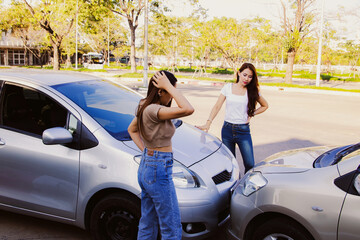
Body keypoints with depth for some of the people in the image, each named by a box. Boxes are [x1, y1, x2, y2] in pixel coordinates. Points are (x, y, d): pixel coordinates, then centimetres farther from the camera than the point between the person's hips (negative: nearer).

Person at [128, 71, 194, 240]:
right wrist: (169, 86, -25)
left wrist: (144, 149, 11)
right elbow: (188, 109, -35)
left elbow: (131, 130, 22)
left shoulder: (145, 107, 6)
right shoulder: (153, 110, -23)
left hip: (146, 167, 10)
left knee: (148, 223, 22)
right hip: (158, 170, -10)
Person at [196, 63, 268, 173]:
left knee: (250, 164, -7)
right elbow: (217, 106, 1)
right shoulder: (228, 87, 4)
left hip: (243, 130, -1)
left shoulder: (252, 91, 3)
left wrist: (251, 114, 3)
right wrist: (208, 123, -10)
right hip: (227, 129, 1)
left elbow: (265, 106, 18)